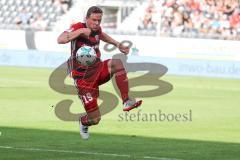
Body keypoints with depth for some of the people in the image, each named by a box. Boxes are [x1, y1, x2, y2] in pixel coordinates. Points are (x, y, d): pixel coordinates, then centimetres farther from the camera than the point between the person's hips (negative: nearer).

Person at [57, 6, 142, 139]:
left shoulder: (97, 29, 4)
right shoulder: (78, 27, -15)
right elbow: (60, 40, -33)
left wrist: (118, 44, 23)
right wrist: (80, 31, -36)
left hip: (97, 70, 5)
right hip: (83, 78, -5)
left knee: (117, 63, -28)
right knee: (94, 118, -6)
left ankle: (127, 102, -29)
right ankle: (83, 122, 33)